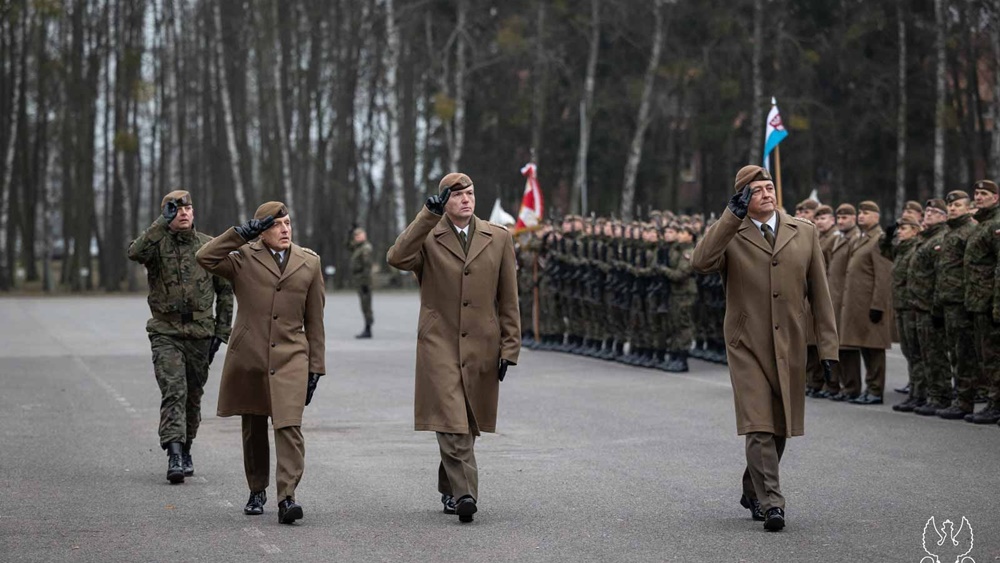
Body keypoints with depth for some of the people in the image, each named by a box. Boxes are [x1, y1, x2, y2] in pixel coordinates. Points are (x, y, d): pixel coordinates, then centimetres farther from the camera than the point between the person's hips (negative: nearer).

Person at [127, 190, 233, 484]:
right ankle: (174, 456, -23)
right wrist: (162, 223, -24)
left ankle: (185, 449, 30)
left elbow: (225, 290, 11)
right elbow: (135, 252, -26)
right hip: (166, 333, -3)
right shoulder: (157, 244, -2)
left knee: (193, 395, 12)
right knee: (173, 392, -16)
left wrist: (222, 332, 7)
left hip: (201, 333, 3)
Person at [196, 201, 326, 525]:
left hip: (290, 357, 0)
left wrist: (316, 367, 9)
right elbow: (205, 258, -15)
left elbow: (314, 320, 12)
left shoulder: (309, 262, 10)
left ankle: (287, 498, -21)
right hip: (249, 358, 0)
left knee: (289, 426, -15)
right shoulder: (243, 258, 3)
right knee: (253, 430, 10)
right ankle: (257, 492, 27)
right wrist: (242, 233, -15)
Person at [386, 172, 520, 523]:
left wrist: (509, 347, 4)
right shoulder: (427, 238, 3)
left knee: (466, 427, 11)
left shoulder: (498, 239, 9)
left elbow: (509, 299, 10)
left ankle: (449, 488, 29)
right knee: (451, 425, -15)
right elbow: (397, 258, -20)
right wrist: (428, 215, -22)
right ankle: (464, 494, -20)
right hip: (440, 345, -3)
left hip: (482, 348, 3)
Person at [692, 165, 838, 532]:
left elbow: (819, 292, 9)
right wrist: (733, 215, -23)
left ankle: (753, 491, 30)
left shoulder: (804, 233, 8)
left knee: (780, 427, 11)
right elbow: (701, 262, -22)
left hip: (790, 347, 3)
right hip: (748, 347, -3)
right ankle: (771, 503, -14)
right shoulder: (729, 235, 0)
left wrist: (828, 346, 4)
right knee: (759, 428, -12)